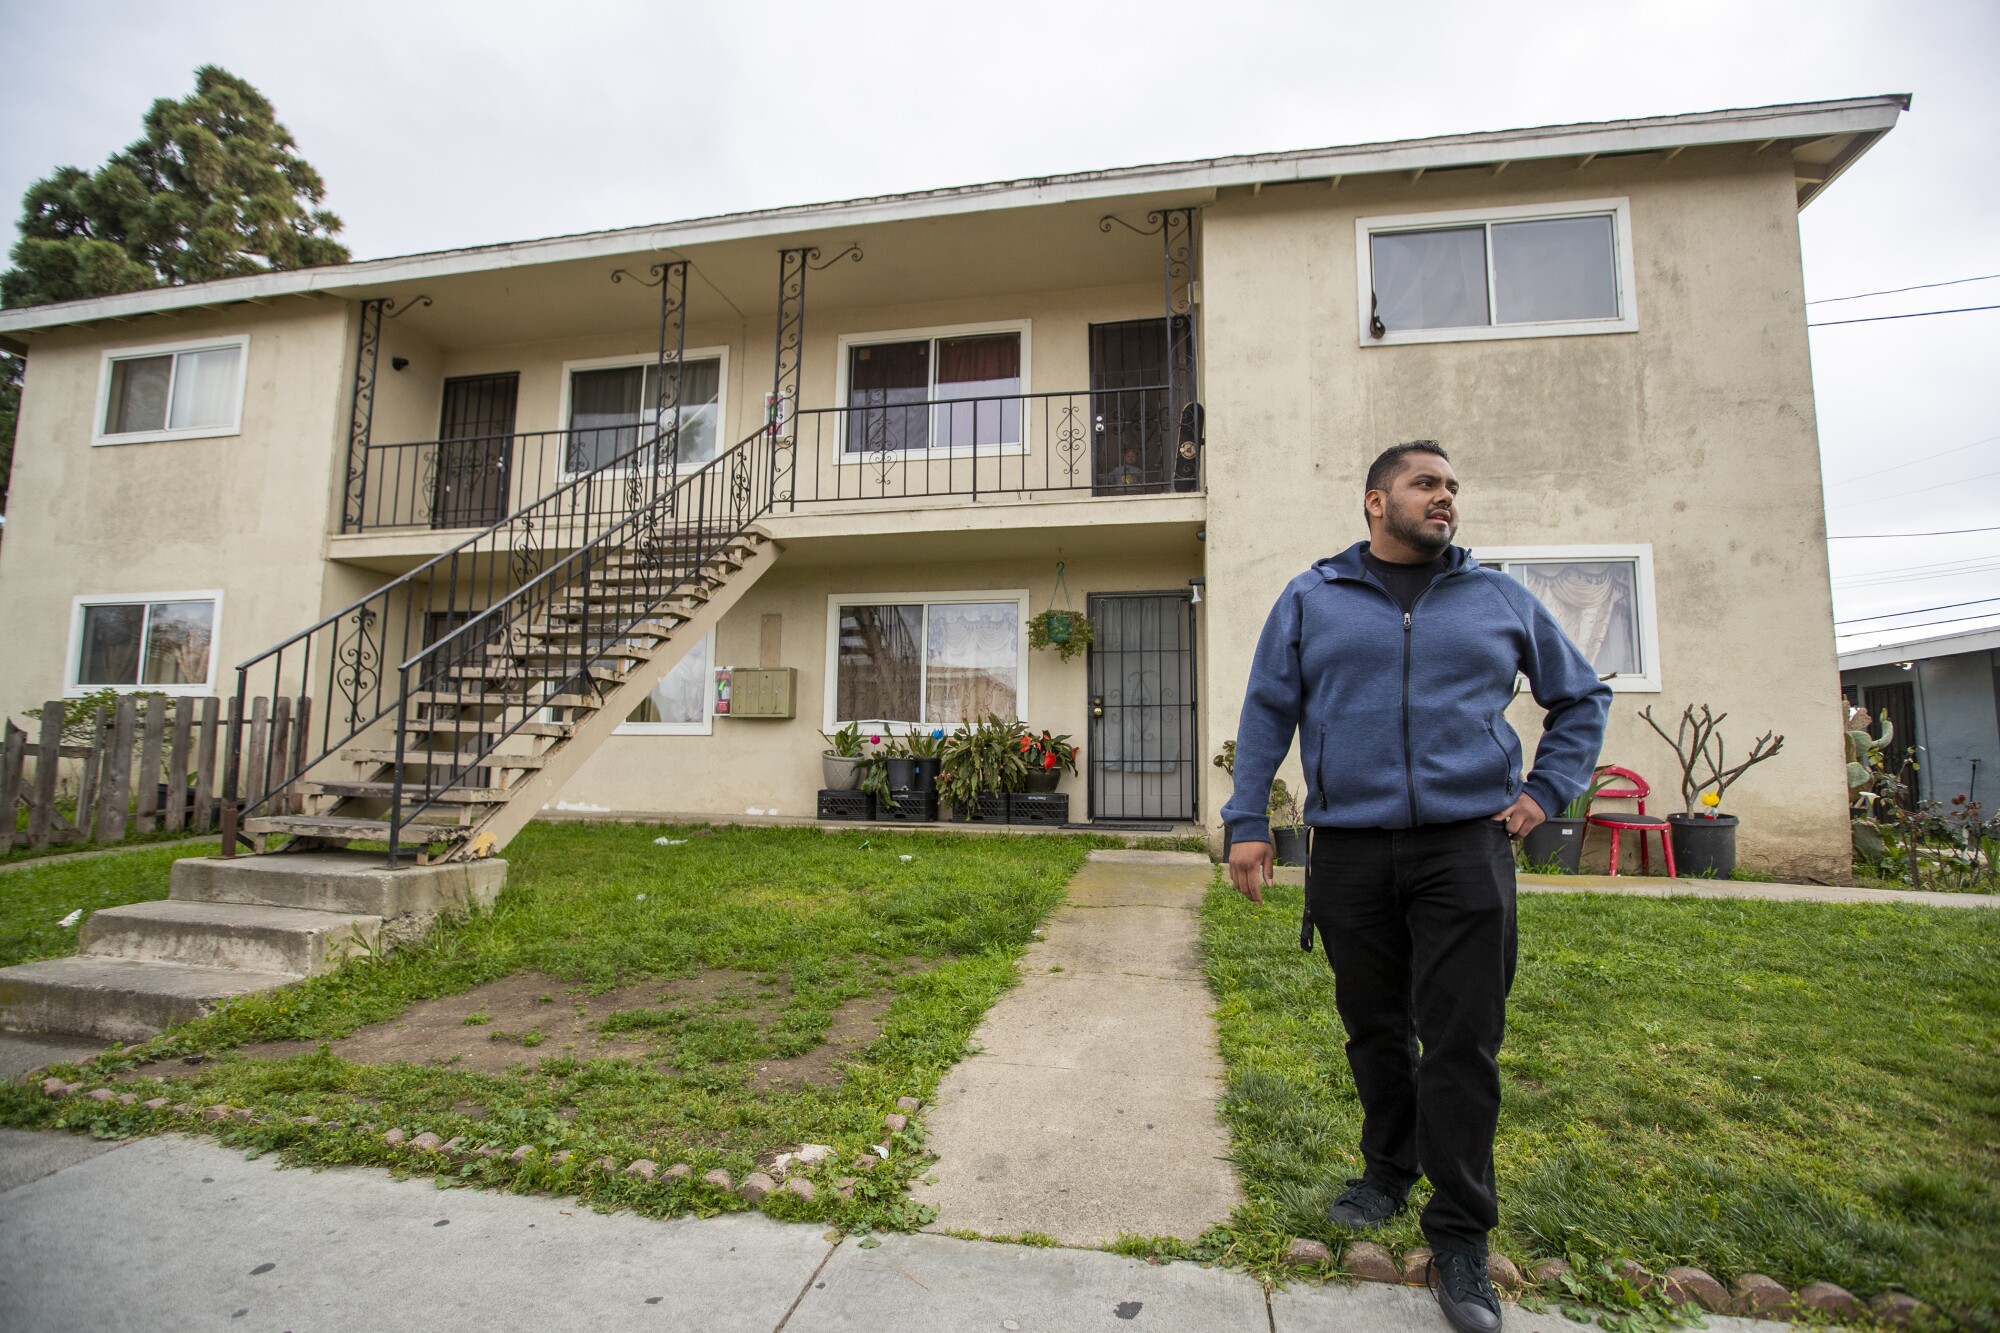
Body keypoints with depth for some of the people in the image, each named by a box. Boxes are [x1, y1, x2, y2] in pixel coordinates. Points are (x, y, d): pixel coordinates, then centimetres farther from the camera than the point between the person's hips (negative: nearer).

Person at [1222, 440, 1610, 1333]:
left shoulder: (1501, 600, 11)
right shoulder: (1310, 600, 6)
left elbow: (1582, 695, 21)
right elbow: (1265, 714, 4)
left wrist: (1546, 791, 8)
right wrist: (1247, 823, -3)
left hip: (1465, 848, 0)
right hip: (1348, 851, 0)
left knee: (1462, 1042, 1)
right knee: (1374, 1029, 13)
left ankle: (1459, 1239, 16)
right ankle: (1389, 1172, 36)